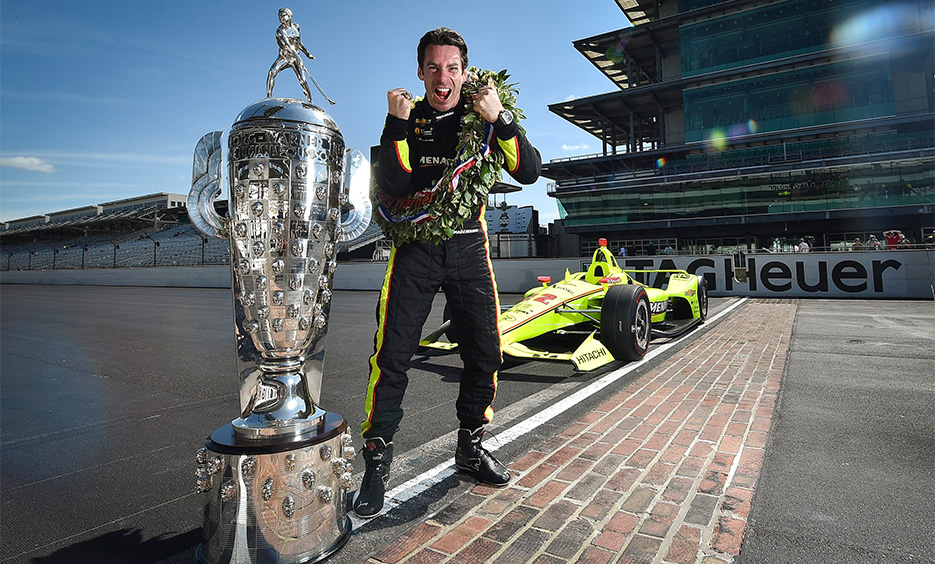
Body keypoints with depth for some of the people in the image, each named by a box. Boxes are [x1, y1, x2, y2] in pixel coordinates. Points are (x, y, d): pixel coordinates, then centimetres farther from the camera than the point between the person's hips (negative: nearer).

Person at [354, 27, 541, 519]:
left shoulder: (483, 117, 7)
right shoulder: (408, 118, 5)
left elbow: (529, 173, -5)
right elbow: (391, 185, -9)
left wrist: (501, 119, -15)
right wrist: (397, 125, -17)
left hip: (469, 248, 2)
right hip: (414, 248, -1)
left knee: (485, 354, 3)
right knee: (392, 356, -8)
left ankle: (470, 446, 25)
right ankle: (376, 461, 8)